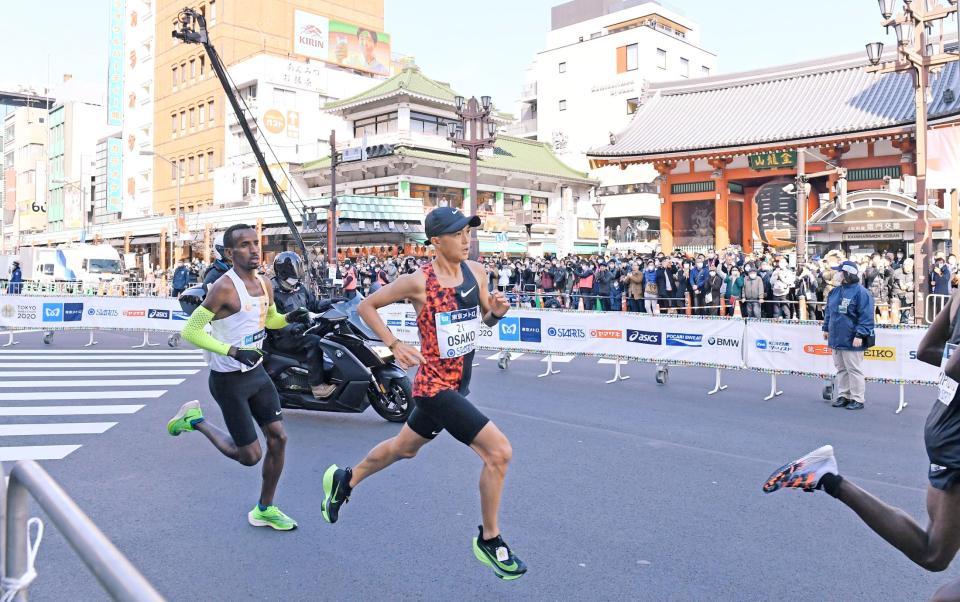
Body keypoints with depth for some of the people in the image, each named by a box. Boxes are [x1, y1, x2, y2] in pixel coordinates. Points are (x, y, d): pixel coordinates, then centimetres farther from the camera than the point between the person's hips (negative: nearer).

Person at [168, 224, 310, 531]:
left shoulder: (265, 285, 5)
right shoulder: (224, 288, -20)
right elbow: (190, 331, -20)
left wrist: (290, 318, 0)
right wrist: (232, 351, -30)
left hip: (257, 372, 7)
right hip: (228, 379, -7)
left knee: (278, 438, 4)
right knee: (250, 456, 0)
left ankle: (264, 510, 21)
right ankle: (195, 419, 22)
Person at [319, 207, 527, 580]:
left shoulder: (474, 271, 0)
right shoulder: (419, 282, -17)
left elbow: (487, 319, 12)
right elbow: (367, 306, -5)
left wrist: (497, 311, -11)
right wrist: (395, 346, -14)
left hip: (458, 385, 8)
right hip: (435, 387, -8)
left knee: (404, 448, 26)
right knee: (499, 452, -13)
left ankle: (344, 480, 51)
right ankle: (489, 540, 7)